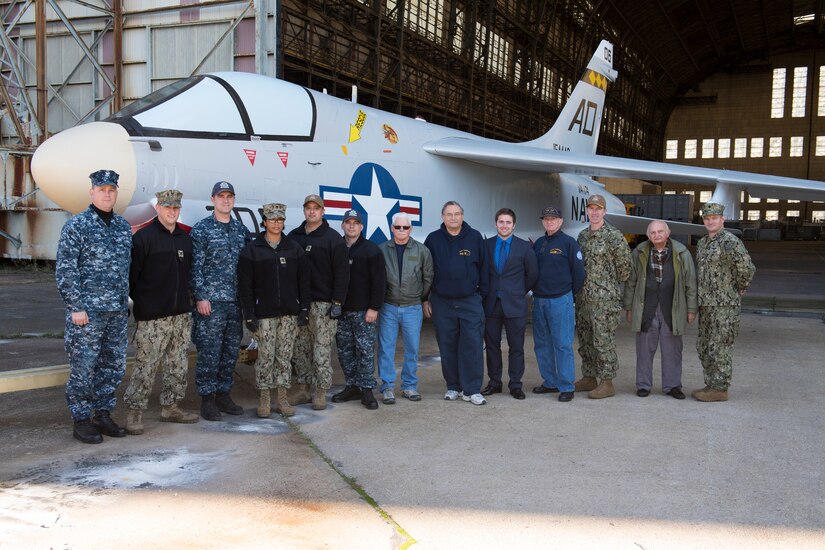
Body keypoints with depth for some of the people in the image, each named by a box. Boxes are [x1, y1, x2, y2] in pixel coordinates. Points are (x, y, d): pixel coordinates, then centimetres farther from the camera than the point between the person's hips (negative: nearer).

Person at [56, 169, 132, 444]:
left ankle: (103, 415, 23)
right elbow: (64, 270, -9)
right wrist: (75, 307, -13)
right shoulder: (77, 226, -5)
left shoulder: (124, 227, 12)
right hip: (87, 310, -6)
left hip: (118, 311, 6)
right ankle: (81, 421, 11)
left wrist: (125, 302, 15)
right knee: (84, 368, 0)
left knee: (113, 366, 11)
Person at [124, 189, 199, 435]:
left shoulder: (185, 238, 13)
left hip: (181, 315, 7)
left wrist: (187, 299, 13)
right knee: (146, 366, -5)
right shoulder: (144, 237, -8)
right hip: (152, 317, -7)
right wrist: (142, 302, -9)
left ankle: (170, 407, 25)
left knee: (178, 364, 12)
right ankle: (134, 412, 5)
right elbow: (130, 274, -10)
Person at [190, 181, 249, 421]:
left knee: (231, 350, 9)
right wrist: (200, 297, -13)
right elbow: (195, 266, -6)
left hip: (236, 301, 5)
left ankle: (223, 394, 20)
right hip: (210, 301, -5)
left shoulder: (241, 230, 13)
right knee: (209, 351, -3)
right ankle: (207, 399, 6)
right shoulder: (201, 229, -2)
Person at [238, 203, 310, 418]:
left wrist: (304, 309, 1)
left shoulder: (294, 248, 8)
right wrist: (249, 315, -9)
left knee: (285, 357, 7)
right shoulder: (252, 250, 0)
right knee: (265, 357, -1)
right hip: (264, 314, -2)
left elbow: (303, 281, 8)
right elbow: (245, 285, -3)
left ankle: (282, 398, 15)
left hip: (289, 313, 3)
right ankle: (264, 399, 10)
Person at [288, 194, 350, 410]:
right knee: (299, 348, 9)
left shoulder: (333, 238, -1)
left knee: (321, 350, -3)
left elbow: (342, 272, -6)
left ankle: (321, 392, 7)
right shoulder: (293, 237, 12)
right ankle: (303, 389, 20)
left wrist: (337, 302, -12)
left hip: (323, 303, -5)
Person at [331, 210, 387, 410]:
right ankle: (352, 386, 20)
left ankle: (366, 389, 5)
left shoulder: (371, 249, -3)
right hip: (341, 310, 5)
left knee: (365, 350, -2)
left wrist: (374, 308, -13)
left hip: (363, 311, -5)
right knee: (344, 351, 10)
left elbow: (379, 280, -8)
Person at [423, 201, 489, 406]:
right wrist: (425, 299, 6)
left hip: (470, 301, -1)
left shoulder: (475, 237, 1)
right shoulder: (433, 239, 2)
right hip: (442, 302, 1)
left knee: (473, 345, -4)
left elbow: (483, 267, 6)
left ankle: (471, 390, 3)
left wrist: (483, 293, 3)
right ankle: (453, 387, 20)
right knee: (447, 347, 8)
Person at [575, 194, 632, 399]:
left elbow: (624, 266, -7)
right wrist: (581, 286, 15)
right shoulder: (583, 235, 12)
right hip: (583, 298, 7)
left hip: (604, 299, -7)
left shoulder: (614, 236, -9)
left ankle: (607, 383, 2)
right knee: (585, 340, 13)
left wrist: (612, 287, 1)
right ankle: (589, 378, 25)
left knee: (604, 341, -5)